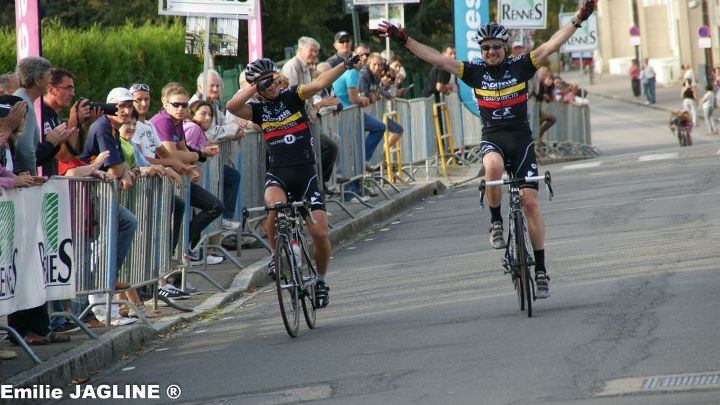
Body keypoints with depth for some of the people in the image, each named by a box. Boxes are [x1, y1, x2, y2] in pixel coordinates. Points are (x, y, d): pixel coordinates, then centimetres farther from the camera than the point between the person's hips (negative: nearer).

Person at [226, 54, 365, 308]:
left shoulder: (293, 96, 4)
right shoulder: (258, 110, 6)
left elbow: (319, 84, -13)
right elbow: (232, 106, -13)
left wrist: (345, 66, -27)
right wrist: (256, 87, -11)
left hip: (305, 172, 0)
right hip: (277, 174, 0)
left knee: (320, 234, -9)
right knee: (276, 207, -35)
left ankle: (320, 280, 17)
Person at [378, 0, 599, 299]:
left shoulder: (520, 66, 1)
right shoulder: (475, 72, 3)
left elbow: (551, 46, -6)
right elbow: (436, 58, 0)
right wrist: (403, 40, -6)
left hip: (521, 137, 0)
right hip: (492, 138, 0)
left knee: (529, 201, -7)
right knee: (493, 166, -37)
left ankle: (540, 269, 1)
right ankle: (496, 222, -14)